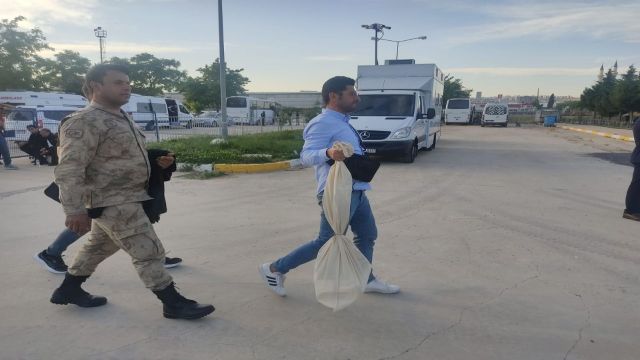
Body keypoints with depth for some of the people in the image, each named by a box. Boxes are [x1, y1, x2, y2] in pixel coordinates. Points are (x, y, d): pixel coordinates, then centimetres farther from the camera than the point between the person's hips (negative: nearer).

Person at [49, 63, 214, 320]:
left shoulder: (121, 118, 13)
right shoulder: (85, 122, -19)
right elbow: (69, 170, -23)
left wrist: (155, 162, 10)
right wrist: (75, 210, -26)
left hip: (125, 198, 10)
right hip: (114, 202, -10)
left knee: (98, 246, 24)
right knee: (149, 252, -7)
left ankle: (68, 290, 41)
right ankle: (174, 304, 3)